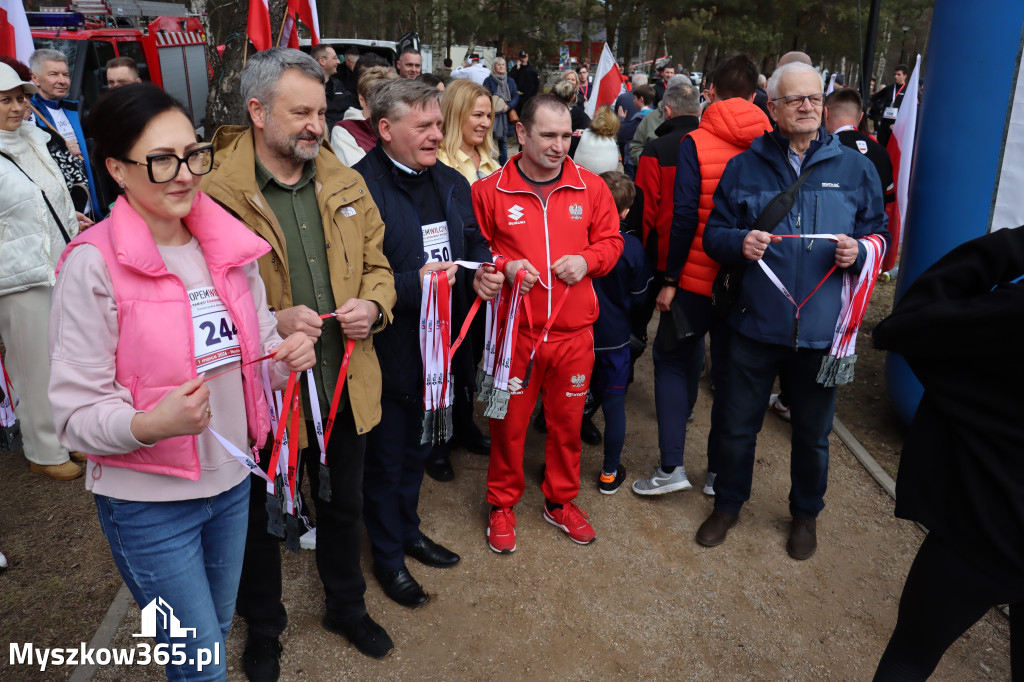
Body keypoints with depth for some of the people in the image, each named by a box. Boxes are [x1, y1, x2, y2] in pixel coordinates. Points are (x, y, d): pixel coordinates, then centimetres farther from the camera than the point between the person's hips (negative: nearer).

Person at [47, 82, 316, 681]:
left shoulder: (228, 245, 0)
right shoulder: (94, 263, -16)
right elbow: (76, 410, -14)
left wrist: (288, 358, -13)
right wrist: (149, 425, -33)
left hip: (233, 480, 6)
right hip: (148, 502, -5)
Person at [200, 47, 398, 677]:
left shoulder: (345, 183, 3)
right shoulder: (216, 194, -15)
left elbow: (376, 265, 10)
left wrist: (373, 305, -10)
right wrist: (269, 323, -27)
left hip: (346, 385, 5)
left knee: (344, 506, 23)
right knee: (261, 519, 18)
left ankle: (347, 607, 50)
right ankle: (264, 630, 45)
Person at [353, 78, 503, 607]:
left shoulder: (452, 184, 7)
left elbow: (475, 245, 15)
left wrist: (483, 271, -6)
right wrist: (411, 286, -31)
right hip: (388, 352, -7)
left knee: (417, 449, 25)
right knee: (385, 459, 13)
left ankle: (407, 530, 48)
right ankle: (387, 556, 35)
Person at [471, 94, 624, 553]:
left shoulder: (591, 188, 4)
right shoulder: (490, 190, -3)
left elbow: (611, 241, 12)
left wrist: (587, 260, -8)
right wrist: (504, 268, -15)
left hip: (574, 330, 2)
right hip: (514, 329, -2)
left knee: (567, 420, 14)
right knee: (509, 421, 8)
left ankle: (561, 501, 36)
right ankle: (502, 505, 30)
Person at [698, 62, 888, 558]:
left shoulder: (854, 169, 3)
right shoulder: (744, 168, 3)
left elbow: (878, 235, 8)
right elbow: (713, 235, 5)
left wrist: (858, 252, -14)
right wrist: (739, 242, -17)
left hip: (822, 330, 1)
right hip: (756, 325, 0)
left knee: (813, 433, 16)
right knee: (738, 426, 12)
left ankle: (806, 513, 41)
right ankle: (728, 504, 37)